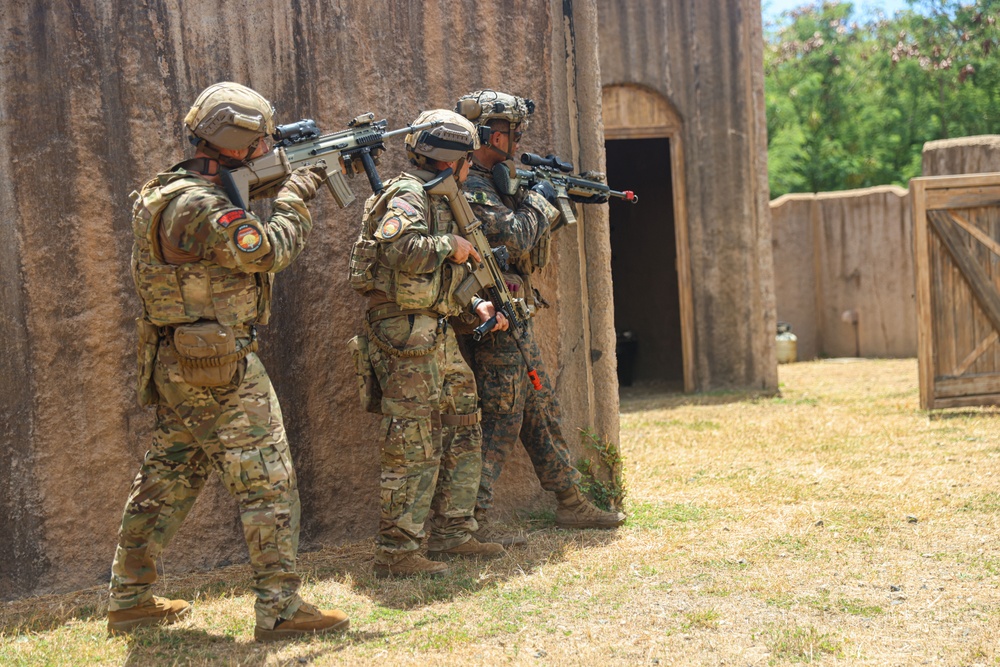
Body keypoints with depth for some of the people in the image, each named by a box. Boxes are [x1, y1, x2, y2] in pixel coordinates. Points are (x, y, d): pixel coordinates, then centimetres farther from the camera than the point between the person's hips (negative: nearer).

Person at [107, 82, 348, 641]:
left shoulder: (171, 191, 11)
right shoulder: (200, 206, -21)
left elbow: (246, 226, 18)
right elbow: (270, 250, -20)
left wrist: (287, 188, 9)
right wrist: (295, 198, -5)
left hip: (177, 365, 10)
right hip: (221, 369, -10)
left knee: (169, 478, 17)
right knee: (268, 481, -4)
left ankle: (130, 599, 27)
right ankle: (281, 608, 0)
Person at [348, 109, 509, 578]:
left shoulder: (436, 200, 20)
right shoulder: (406, 196, -11)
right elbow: (400, 249, -31)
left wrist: (475, 305, 11)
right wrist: (452, 244, -17)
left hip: (436, 334, 10)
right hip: (405, 333, -10)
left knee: (462, 432, 13)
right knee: (416, 446, -8)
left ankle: (452, 535, 22)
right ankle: (395, 552, -2)